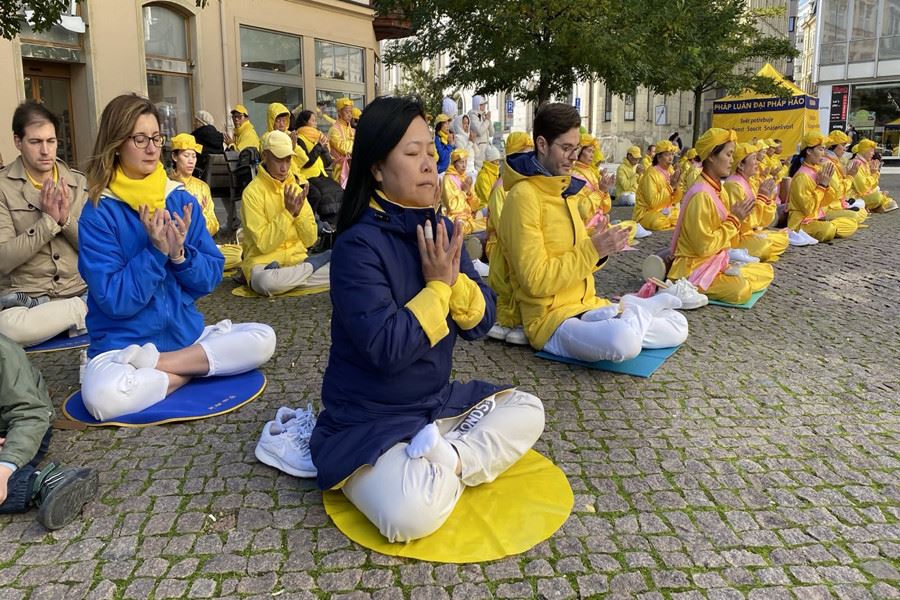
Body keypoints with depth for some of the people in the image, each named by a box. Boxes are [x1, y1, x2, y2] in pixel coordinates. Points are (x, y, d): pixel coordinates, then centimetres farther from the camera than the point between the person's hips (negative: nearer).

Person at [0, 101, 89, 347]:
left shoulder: (79, 183, 7)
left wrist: (67, 219, -12)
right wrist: (48, 221, -15)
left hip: (83, 290, 0)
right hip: (26, 297, 0)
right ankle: (86, 310, -14)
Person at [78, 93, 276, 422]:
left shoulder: (181, 200, 3)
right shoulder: (99, 212, -8)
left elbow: (211, 277, 2)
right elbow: (114, 300, -14)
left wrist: (180, 254, -17)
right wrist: (156, 251, -20)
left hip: (187, 333, 5)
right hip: (122, 345, -4)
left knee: (263, 338, -17)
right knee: (102, 397, -35)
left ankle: (153, 364, -12)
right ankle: (193, 369, -11)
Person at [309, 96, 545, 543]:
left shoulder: (440, 229, 1)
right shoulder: (359, 245, -19)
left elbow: (481, 322, 2)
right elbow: (387, 349, -26)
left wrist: (456, 280, -17)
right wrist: (437, 286, -17)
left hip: (438, 403, 8)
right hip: (369, 420, -7)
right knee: (412, 514, -31)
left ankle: (450, 460, -10)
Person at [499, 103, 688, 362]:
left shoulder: (564, 189, 12)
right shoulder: (524, 196, -16)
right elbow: (536, 281, -21)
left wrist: (601, 249, -5)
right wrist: (592, 250, -20)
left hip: (588, 306, 7)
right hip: (550, 315, -7)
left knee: (678, 325, -2)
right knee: (622, 341, -33)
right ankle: (638, 308, -5)